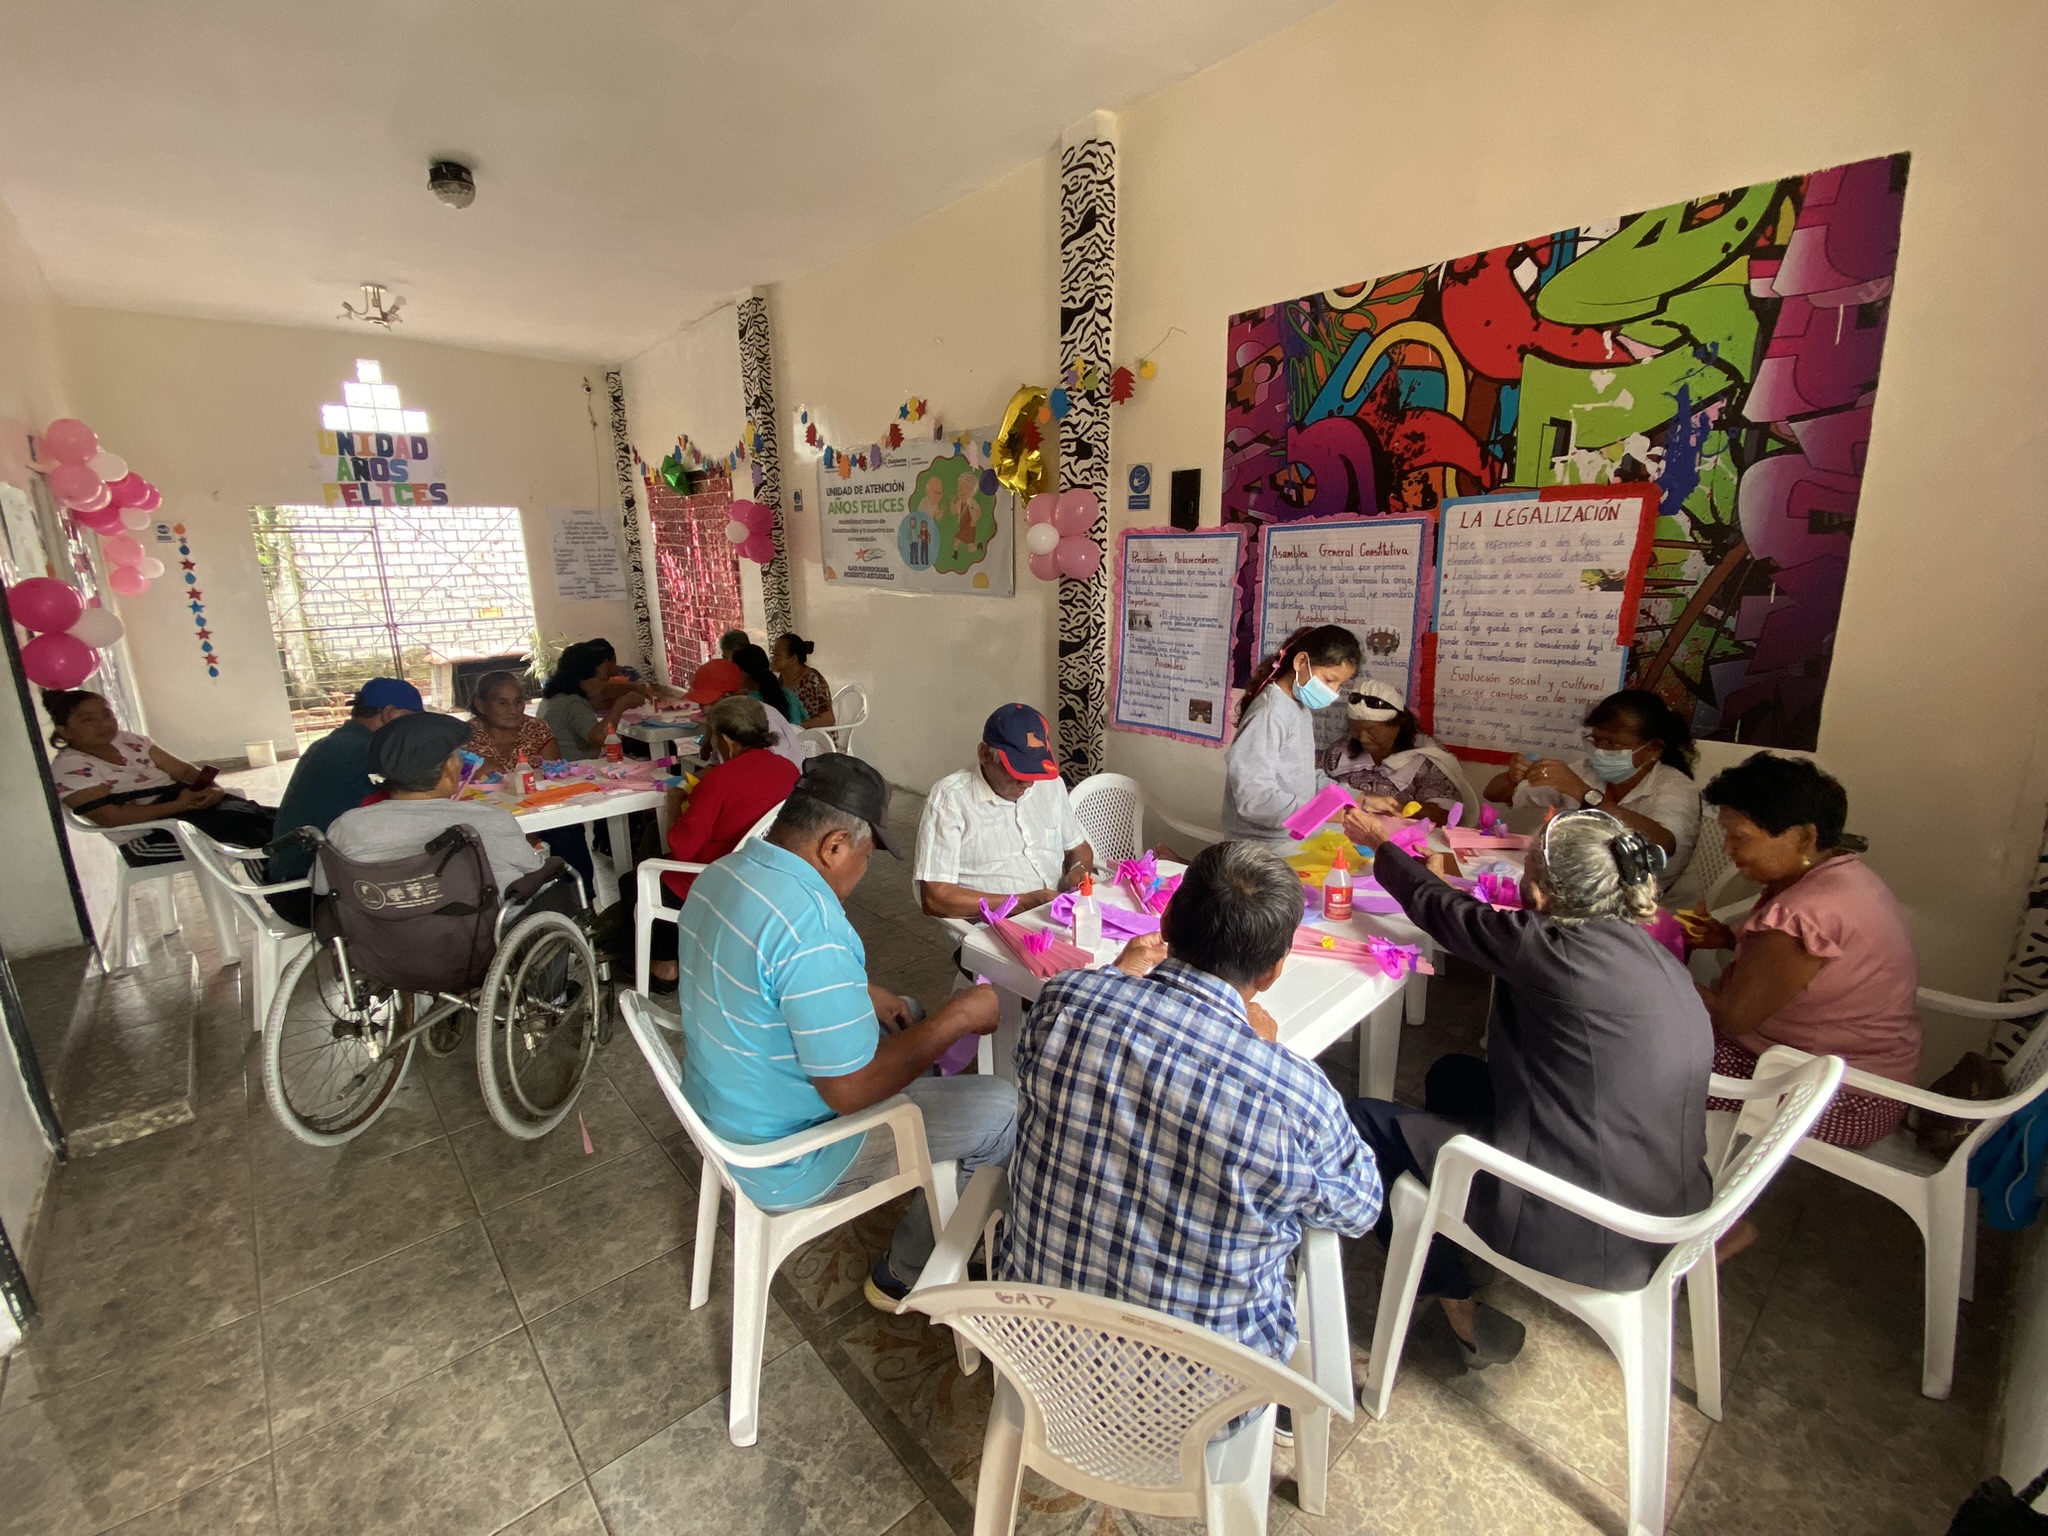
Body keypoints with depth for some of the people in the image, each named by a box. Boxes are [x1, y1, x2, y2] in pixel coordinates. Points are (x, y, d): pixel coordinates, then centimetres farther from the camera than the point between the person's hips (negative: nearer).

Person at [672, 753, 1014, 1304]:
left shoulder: (724, 872, -5)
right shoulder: (810, 927, -35)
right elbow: (851, 1091, -29)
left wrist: (864, 996, 3)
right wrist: (959, 1016, -20)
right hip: (783, 1164, -9)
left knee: (903, 1018, 22)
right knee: (1003, 1109, -6)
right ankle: (909, 1274, 15)